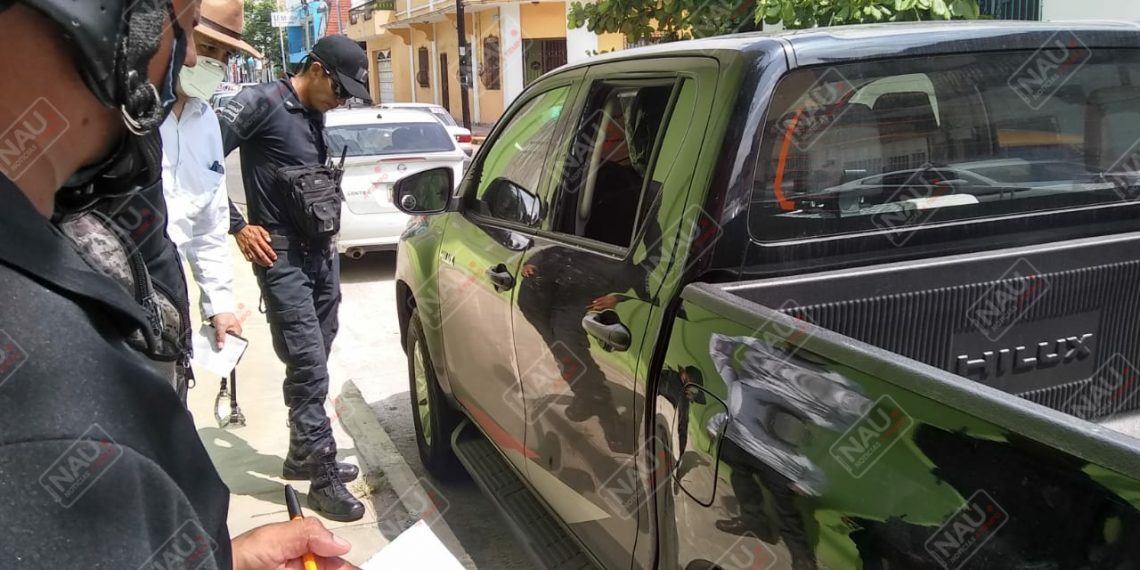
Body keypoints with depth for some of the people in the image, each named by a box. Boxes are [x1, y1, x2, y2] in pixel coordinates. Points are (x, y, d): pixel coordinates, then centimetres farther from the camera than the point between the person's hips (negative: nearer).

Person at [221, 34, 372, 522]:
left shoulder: (314, 116, 13)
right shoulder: (262, 104, -11)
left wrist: (327, 233, 15)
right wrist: (237, 226, -15)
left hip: (322, 253, 8)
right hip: (282, 257, -8)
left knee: (315, 363, 13)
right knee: (308, 366, -8)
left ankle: (302, 457, 26)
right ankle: (323, 478, 0)